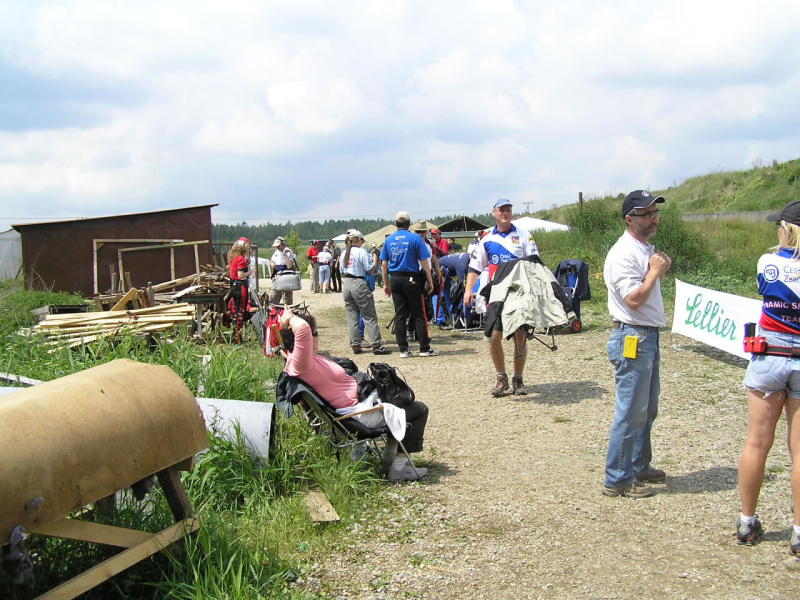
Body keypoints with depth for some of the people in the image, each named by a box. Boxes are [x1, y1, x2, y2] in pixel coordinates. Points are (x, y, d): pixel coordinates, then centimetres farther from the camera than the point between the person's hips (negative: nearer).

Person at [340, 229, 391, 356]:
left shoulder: (344, 253, 10)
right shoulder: (362, 252, -9)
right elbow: (370, 270, -11)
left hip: (347, 284, 6)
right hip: (359, 284, -6)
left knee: (352, 317, 9)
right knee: (370, 317, -2)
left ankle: (355, 345, 10)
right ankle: (376, 345, -3)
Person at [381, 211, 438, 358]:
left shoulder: (388, 240, 6)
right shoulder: (415, 238, -5)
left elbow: (384, 265, 7)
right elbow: (424, 262, -8)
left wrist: (386, 284, 15)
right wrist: (430, 281, -1)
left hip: (395, 279, 4)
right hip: (411, 279, -4)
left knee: (400, 315, 6)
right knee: (419, 314, 1)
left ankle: (403, 350, 6)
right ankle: (425, 348, 1)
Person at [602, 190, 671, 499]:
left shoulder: (647, 250, 14)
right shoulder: (623, 254, -17)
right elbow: (634, 299, -24)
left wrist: (659, 270, 8)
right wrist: (655, 271, -15)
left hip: (648, 336, 10)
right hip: (632, 337, -10)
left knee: (647, 409, 19)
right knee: (630, 412, -5)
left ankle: (639, 467, 33)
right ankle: (617, 479, 4)